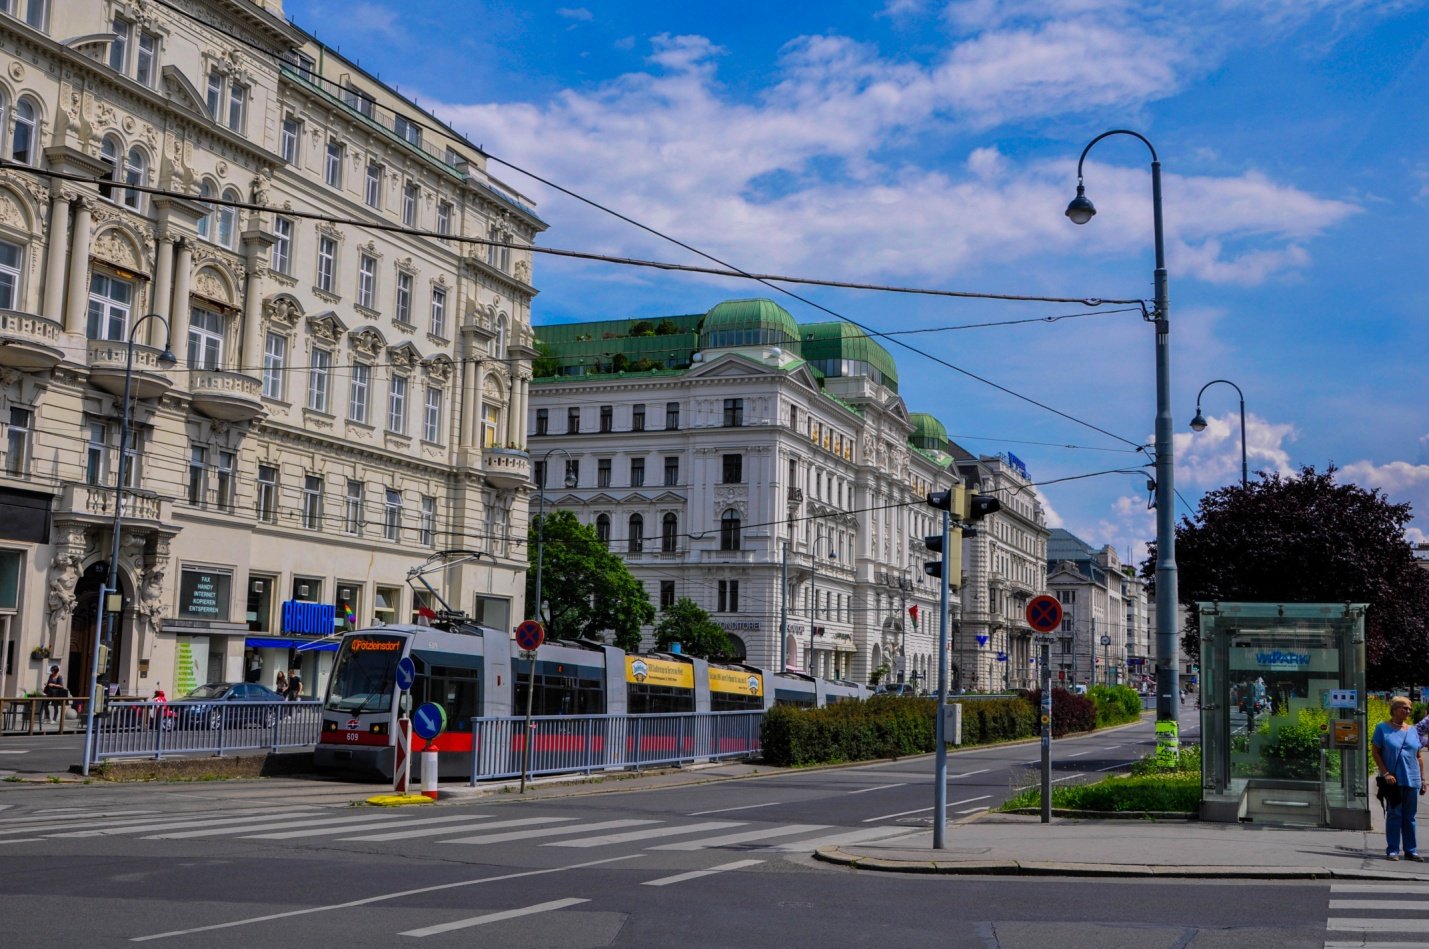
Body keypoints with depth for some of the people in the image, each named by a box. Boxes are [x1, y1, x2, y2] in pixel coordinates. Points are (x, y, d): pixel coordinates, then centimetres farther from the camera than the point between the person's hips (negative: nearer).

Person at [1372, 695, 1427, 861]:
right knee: (1394, 815, 0)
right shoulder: (1383, 728, -1)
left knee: (1410, 816, 8)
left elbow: (1419, 756, 13)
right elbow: (1375, 752, -3)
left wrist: (1422, 780, 9)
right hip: (1393, 780, -4)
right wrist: (1385, 773, -11)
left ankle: (1411, 850, 15)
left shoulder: (1413, 730, 11)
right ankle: (1392, 850, 5)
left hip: (1412, 780, 4)